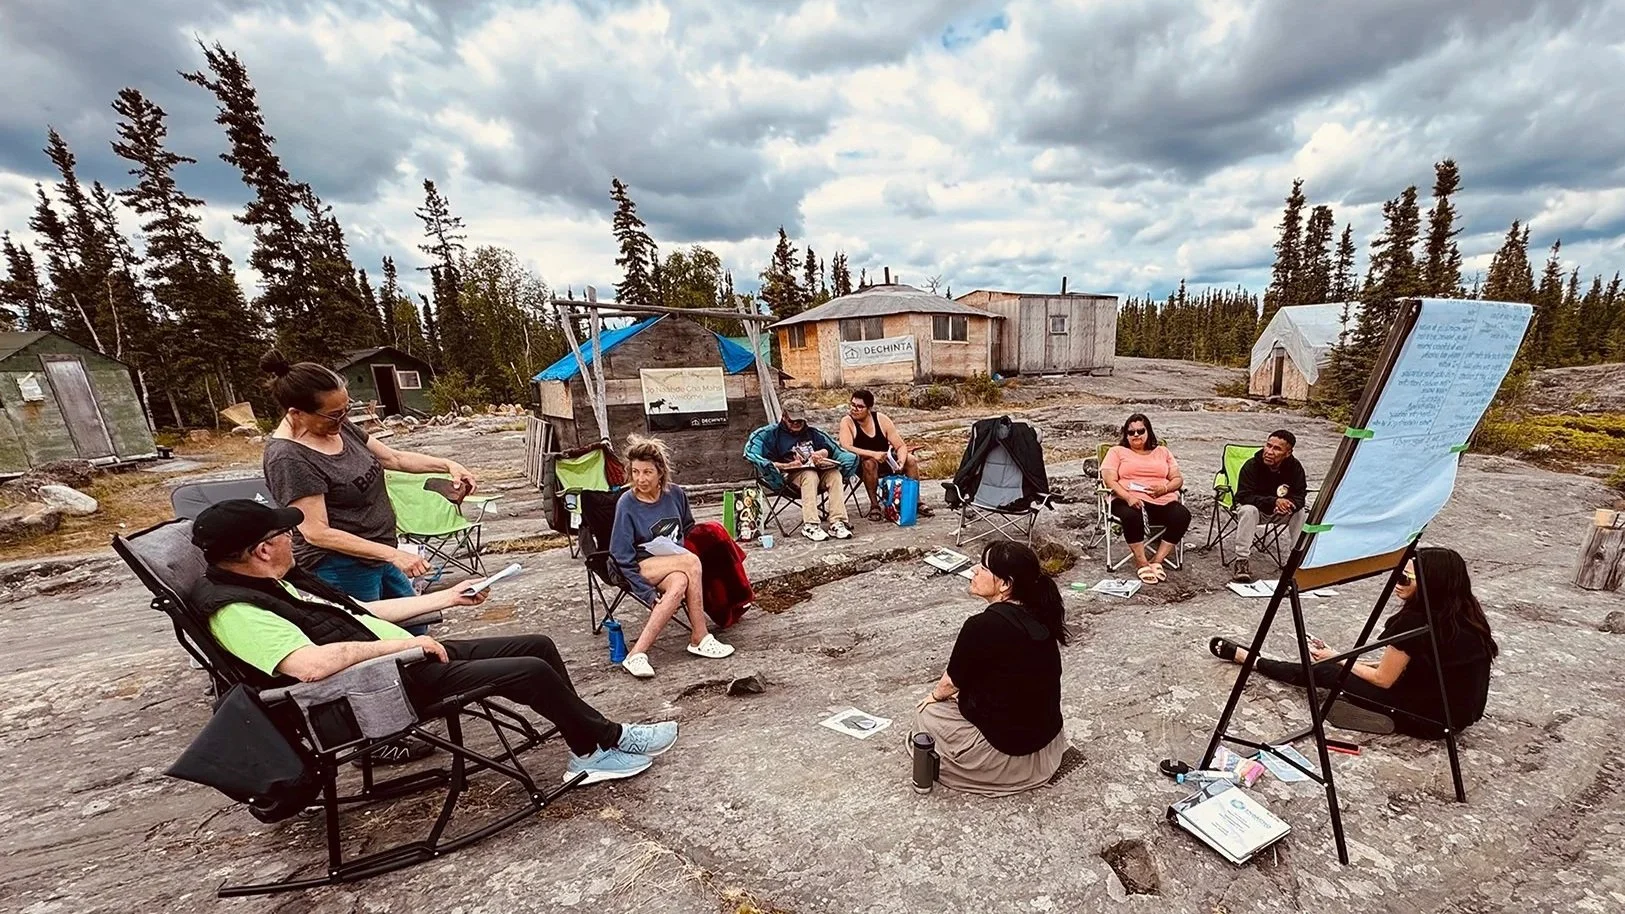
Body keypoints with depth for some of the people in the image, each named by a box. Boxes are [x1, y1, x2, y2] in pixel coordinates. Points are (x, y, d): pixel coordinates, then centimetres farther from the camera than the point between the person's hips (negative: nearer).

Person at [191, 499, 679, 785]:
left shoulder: (281, 581, 14)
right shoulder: (236, 609, -17)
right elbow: (311, 664, -33)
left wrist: (447, 597, 19)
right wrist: (403, 642, -22)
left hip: (409, 658, 10)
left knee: (538, 645, 0)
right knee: (531, 672, -18)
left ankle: (590, 752, 9)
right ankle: (610, 739, 5)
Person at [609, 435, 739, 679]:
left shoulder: (675, 494, -1)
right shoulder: (627, 504, -13)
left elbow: (688, 530, 17)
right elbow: (623, 558, -12)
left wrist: (686, 551, -3)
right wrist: (648, 594, -20)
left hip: (677, 563, 5)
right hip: (642, 568, -4)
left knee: (679, 583, -32)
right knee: (692, 562, -32)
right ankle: (699, 638, -26)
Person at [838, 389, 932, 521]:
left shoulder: (882, 419, -7)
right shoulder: (847, 422, -14)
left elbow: (901, 446, -6)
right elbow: (846, 448, -29)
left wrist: (901, 461, -28)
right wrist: (873, 454, -37)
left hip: (885, 461, 4)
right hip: (861, 466, -3)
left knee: (911, 460, -17)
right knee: (869, 463, -36)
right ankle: (874, 505, -22)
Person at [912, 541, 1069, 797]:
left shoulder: (982, 626, -28)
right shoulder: (1039, 617, -5)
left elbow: (951, 682, -9)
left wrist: (934, 696, 13)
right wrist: (951, 694, 19)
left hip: (1009, 753, -7)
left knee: (927, 713, 14)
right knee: (964, 696, 27)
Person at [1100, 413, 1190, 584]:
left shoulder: (1163, 452, 25)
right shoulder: (1117, 451, 14)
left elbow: (1178, 479, 16)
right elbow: (1109, 480, 0)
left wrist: (1164, 488, -8)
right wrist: (1128, 497, -18)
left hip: (1163, 501, 3)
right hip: (1129, 501, -3)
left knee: (1182, 515, -28)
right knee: (1131, 516, -38)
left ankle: (1157, 561, -19)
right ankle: (1142, 564, -21)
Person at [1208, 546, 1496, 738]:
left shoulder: (1413, 622, -24)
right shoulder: (1466, 612, 0)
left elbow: (1383, 679, -13)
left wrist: (1337, 658, 3)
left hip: (1430, 719, -7)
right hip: (1462, 713, 7)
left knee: (1327, 672, 5)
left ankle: (1246, 658, 18)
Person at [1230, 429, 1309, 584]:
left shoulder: (1295, 467, -13)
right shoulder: (1251, 465, -23)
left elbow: (1300, 496, -13)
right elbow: (1244, 496, -27)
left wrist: (1286, 503, -37)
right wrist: (1274, 501, -41)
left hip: (1280, 512, 4)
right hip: (1257, 509, -3)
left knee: (1302, 512, -23)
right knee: (1248, 510, -35)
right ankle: (1241, 561, -32)